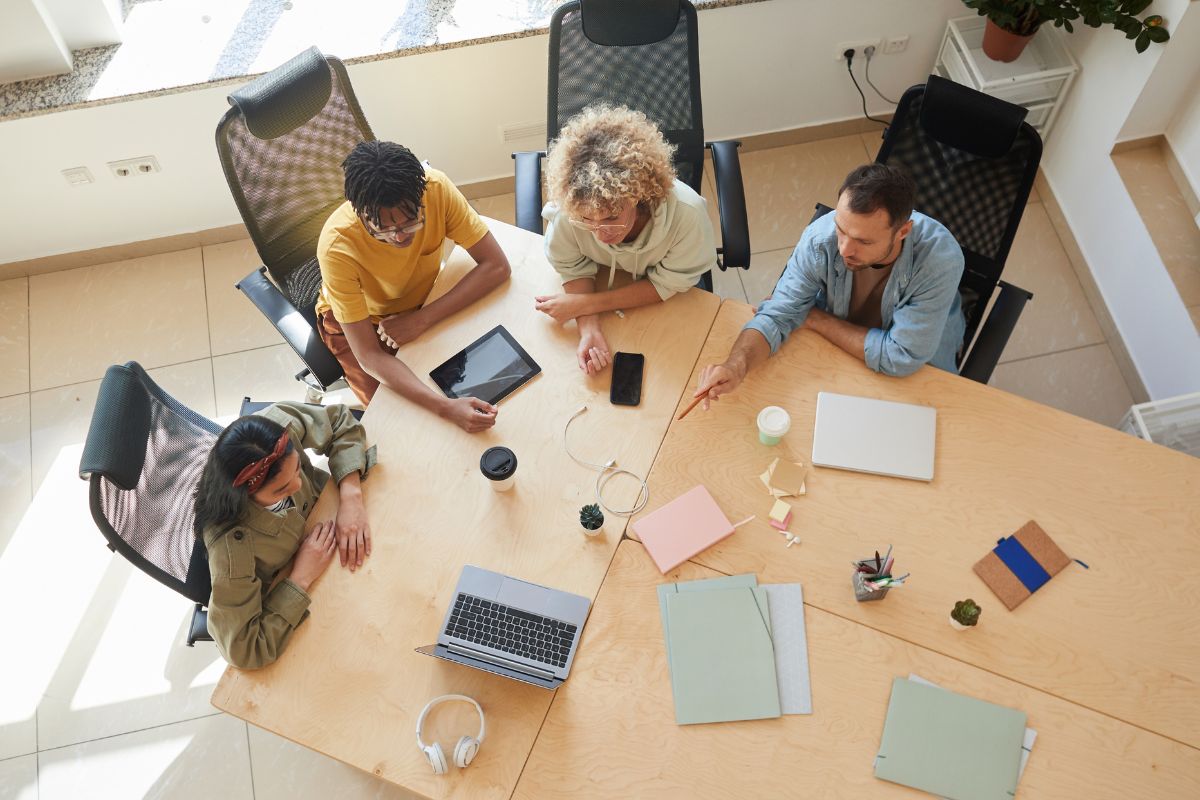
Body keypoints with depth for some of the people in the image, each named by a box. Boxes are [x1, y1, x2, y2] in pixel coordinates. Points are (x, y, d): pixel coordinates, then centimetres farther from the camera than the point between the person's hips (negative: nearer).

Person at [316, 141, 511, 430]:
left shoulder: (435, 188, -32)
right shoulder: (337, 247, -38)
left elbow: (497, 266, -26)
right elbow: (369, 356, -37)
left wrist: (422, 318, -33)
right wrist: (446, 407, -51)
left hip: (420, 301, 3)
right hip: (359, 318, -3)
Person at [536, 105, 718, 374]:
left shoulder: (686, 214, -41)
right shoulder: (568, 210, -37)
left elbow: (666, 286, -24)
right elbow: (574, 271, -17)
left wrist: (585, 304, -30)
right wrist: (589, 330, -35)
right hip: (604, 280, 0)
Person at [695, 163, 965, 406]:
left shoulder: (940, 258, -35)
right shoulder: (821, 236, -27)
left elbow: (901, 357, -30)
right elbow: (777, 315, -22)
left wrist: (812, 318, -24)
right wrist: (736, 366, -43)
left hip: (918, 371, -3)